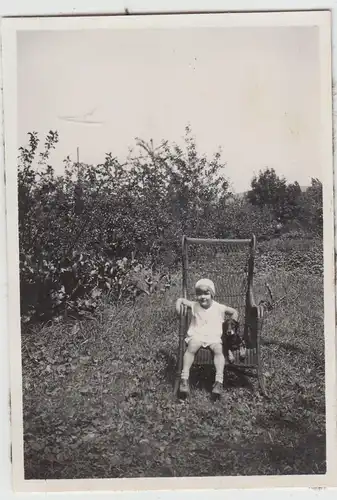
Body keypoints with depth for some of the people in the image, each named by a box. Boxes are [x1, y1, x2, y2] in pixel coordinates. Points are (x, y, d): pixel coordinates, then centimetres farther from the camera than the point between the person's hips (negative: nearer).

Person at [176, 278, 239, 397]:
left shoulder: (219, 308, 6)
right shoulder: (194, 306, 7)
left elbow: (234, 312, 18)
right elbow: (180, 300, 17)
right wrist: (179, 313, 1)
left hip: (214, 337, 0)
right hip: (196, 335, 0)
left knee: (218, 349, -31)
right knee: (191, 348, -32)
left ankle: (218, 382, -33)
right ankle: (184, 379, -30)